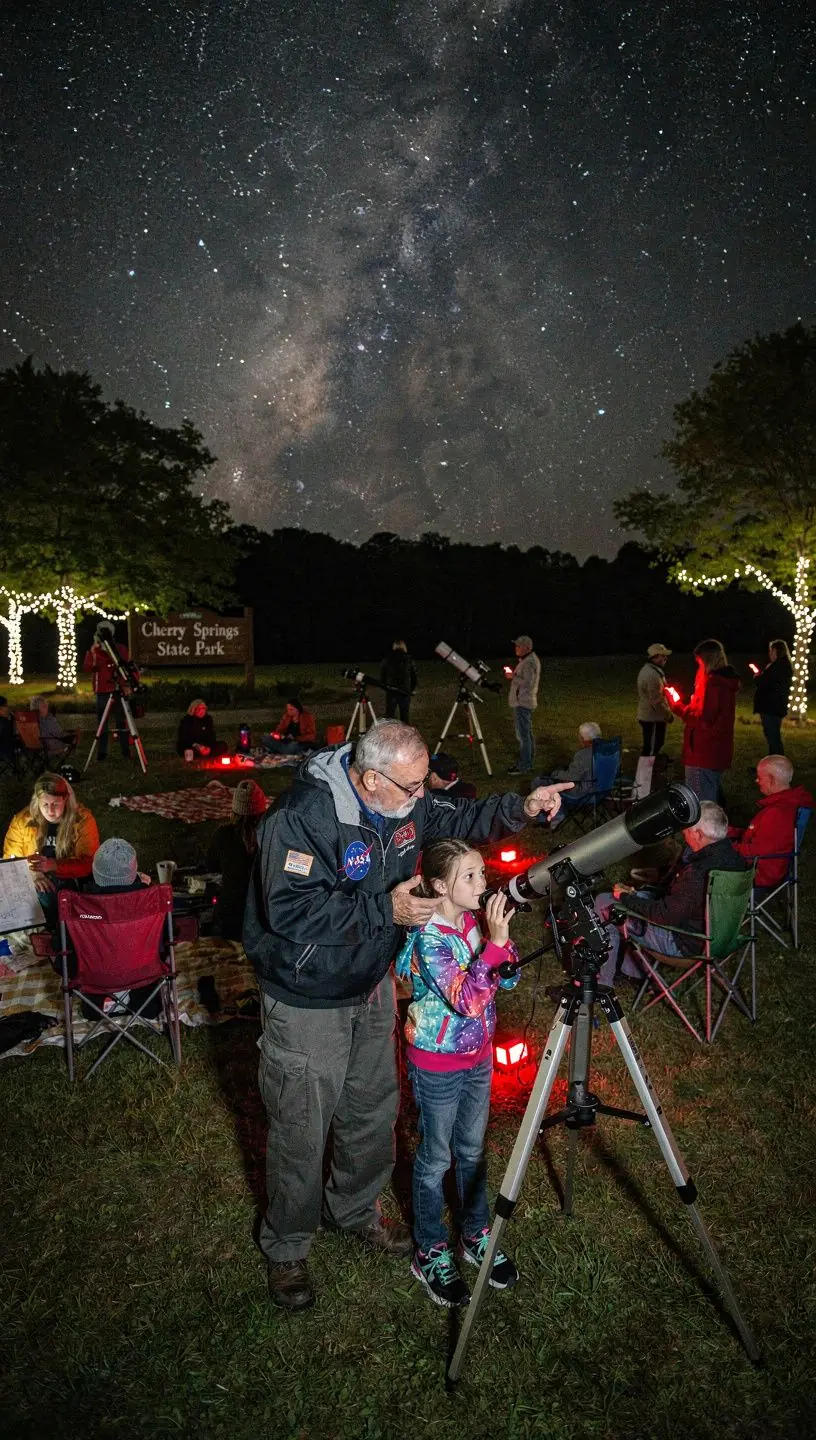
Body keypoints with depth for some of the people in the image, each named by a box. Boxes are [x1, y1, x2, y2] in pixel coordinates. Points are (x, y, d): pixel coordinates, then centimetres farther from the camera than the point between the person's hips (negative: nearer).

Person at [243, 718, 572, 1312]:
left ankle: (354, 1208, 48)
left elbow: (459, 818, 8)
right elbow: (290, 910, -34)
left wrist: (519, 808, -9)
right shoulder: (303, 816, -30)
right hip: (307, 1000, -7)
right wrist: (385, 909, -35)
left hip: (372, 985, 7)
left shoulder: (406, 800, -8)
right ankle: (287, 1247, 34)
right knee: (302, 1130, 8)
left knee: (374, 1110, 22)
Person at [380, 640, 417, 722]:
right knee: (404, 716, 9)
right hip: (405, 693, 0)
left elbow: (382, 678, 3)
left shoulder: (386, 661, -2)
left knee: (389, 716, 5)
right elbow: (414, 678, 2)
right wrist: (411, 690, 15)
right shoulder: (408, 661, -3)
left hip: (391, 693, 0)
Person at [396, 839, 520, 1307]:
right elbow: (467, 999, -33)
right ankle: (431, 1253, 29)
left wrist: (503, 937, -19)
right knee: (437, 1158, 11)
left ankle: (476, 1235, 39)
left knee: (474, 1150, 21)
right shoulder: (430, 939, -26)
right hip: (438, 1065, -6)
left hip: (478, 1057, 6)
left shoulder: (475, 922, -5)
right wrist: (494, 942, -38)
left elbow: (508, 979, -2)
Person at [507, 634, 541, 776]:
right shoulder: (529, 659, 13)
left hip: (522, 703, -11)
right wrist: (514, 675, 9)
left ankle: (523, 767, -2)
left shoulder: (529, 662, -19)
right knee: (527, 733, 18)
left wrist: (513, 677, -17)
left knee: (523, 734, -7)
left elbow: (528, 683, -26)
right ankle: (527, 762, 28)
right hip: (522, 701, 11)